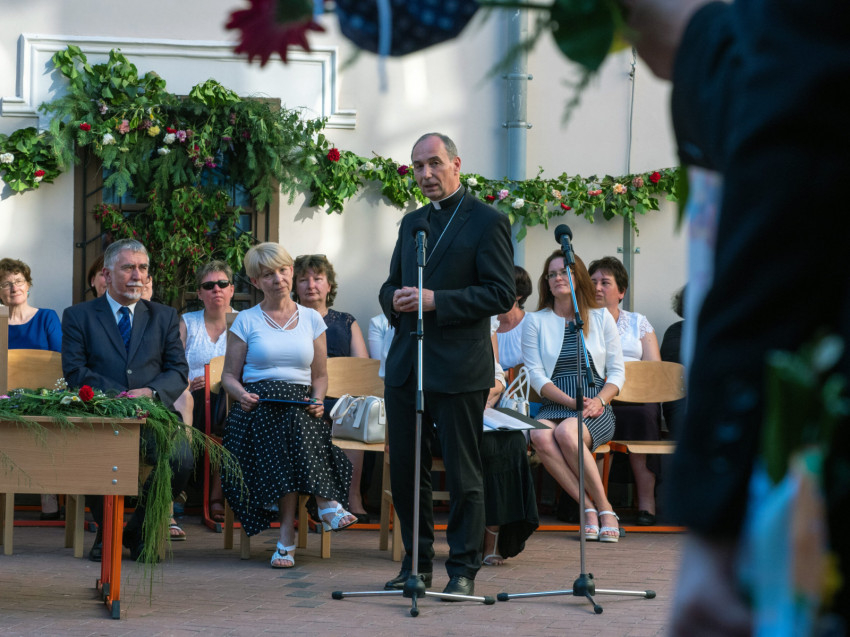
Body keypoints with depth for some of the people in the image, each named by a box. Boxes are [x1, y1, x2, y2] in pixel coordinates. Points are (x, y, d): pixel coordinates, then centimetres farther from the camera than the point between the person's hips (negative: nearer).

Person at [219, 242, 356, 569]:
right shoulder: (246, 321, 12)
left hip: (301, 405, 2)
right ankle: (327, 505, -40)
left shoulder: (311, 319, 17)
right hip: (258, 405, -1)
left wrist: (318, 400, -3)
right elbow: (229, 375, 10)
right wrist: (241, 394, -13)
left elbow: (320, 376, 19)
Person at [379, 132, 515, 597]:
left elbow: (501, 294, -11)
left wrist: (436, 301, -18)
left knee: (463, 473, -1)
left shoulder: (487, 222, -4)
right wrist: (395, 298, -1)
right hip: (405, 364, 7)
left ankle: (463, 570, 6)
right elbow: (391, 285, 24)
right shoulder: (411, 223, 17)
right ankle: (416, 564, 20)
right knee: (404, 471, 9)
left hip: (458, 367, -7)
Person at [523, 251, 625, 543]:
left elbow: (617, 371, 10)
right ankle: (589, 508, -29)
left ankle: (603, 506, -24)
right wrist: (572, 402, -11)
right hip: (554, 407, 1)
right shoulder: (535, 322, 12)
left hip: (596, 410, -1)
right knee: (540, 436, -35)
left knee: (567, 433, -36)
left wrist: (599, 400, -10)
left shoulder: (601, 318, 13)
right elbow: (536, 375, 3)